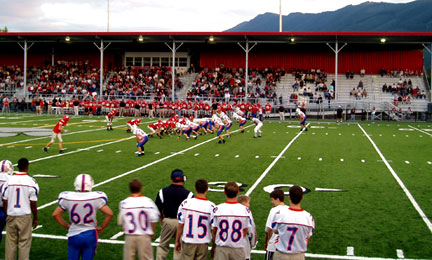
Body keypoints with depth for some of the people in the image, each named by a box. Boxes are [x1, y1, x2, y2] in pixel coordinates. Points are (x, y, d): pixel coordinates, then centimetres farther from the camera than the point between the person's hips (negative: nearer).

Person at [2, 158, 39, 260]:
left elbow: (5, 202, 2)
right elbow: (33, 203, -7)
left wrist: (6, 215, 15)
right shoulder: (31, 182, -10)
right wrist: (35, 218, 4)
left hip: (11, 216, 3)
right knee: (24, 242, 6)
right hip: (25, 215, -2)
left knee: (10, 242, 13)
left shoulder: (9, 180, -3)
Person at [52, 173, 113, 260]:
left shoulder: (67, 198, -8)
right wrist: (101, 228, 1)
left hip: (74, 235, 1)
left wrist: (67, 226, 10)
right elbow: (109, 214, -13)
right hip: (90, 235, -1)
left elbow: (55, 214, 1)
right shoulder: (95, 198, -13)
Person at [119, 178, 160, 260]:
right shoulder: (147, 201, -11)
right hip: (144, 236, -1)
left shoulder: (124, 203, -6)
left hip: (129, 237, 2)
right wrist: (152, 232, 7)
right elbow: (154, 219, -8)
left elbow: (120, 222, 1)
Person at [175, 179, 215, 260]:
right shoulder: (211, 206, -10)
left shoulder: (185, 203, -7)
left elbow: (180, 225, -2)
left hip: (187, 242, 0)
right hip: (203, 243, 0)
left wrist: (177, 241, 10)